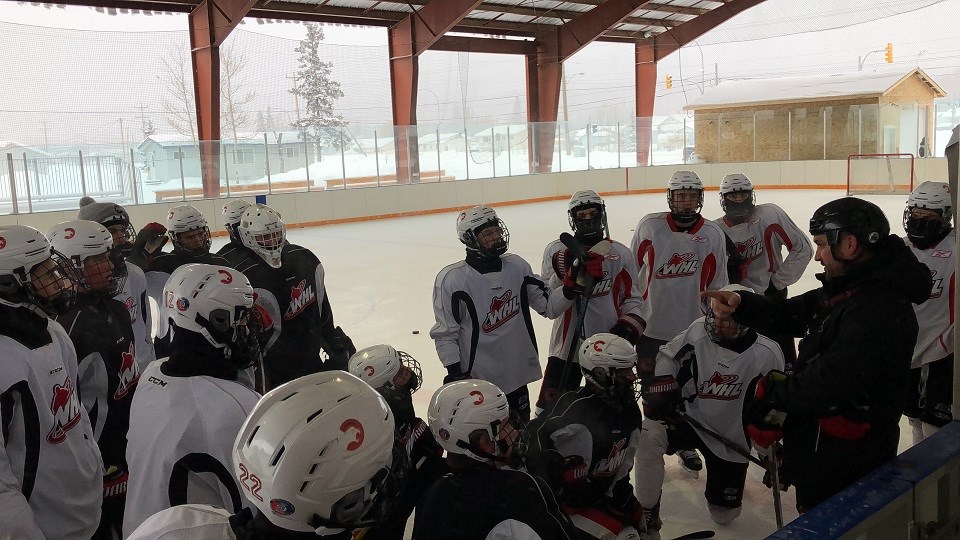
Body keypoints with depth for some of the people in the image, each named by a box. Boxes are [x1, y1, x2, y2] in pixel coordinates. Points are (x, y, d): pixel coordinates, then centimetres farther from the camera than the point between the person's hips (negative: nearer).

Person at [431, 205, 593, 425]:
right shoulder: (452, 279, -15)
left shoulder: (517, 266, -1)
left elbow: (549, 306, 2)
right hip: (476, 380, -5)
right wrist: (455, 375, -12)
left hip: (516, 376, 5)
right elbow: (444, 333, -10)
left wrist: (571, 285, -15)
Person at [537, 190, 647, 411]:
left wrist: (628, 326, -7)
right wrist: (563, 273, -27)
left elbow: (632, 298, 10)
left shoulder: (620, 254, 3)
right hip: (567, 345, -1)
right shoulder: (556, 250, -2)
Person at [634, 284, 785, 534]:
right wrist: (664, 389, -14)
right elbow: (668, 357, 0)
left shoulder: (767, 354, -20)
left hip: (730, 438, 0)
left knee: (725, 514, 8)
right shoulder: (699, 331, -17)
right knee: (648, 437, -30)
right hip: (686, 417, 1)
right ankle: (646, 509, -8)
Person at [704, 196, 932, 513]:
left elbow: (828, 384, -31)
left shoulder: (879, 309, -28)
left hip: (845, 461, -9)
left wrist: (773, 394, -16)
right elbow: (789, 316, 8)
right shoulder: (842, 291, 5)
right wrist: (740, 304, -9)